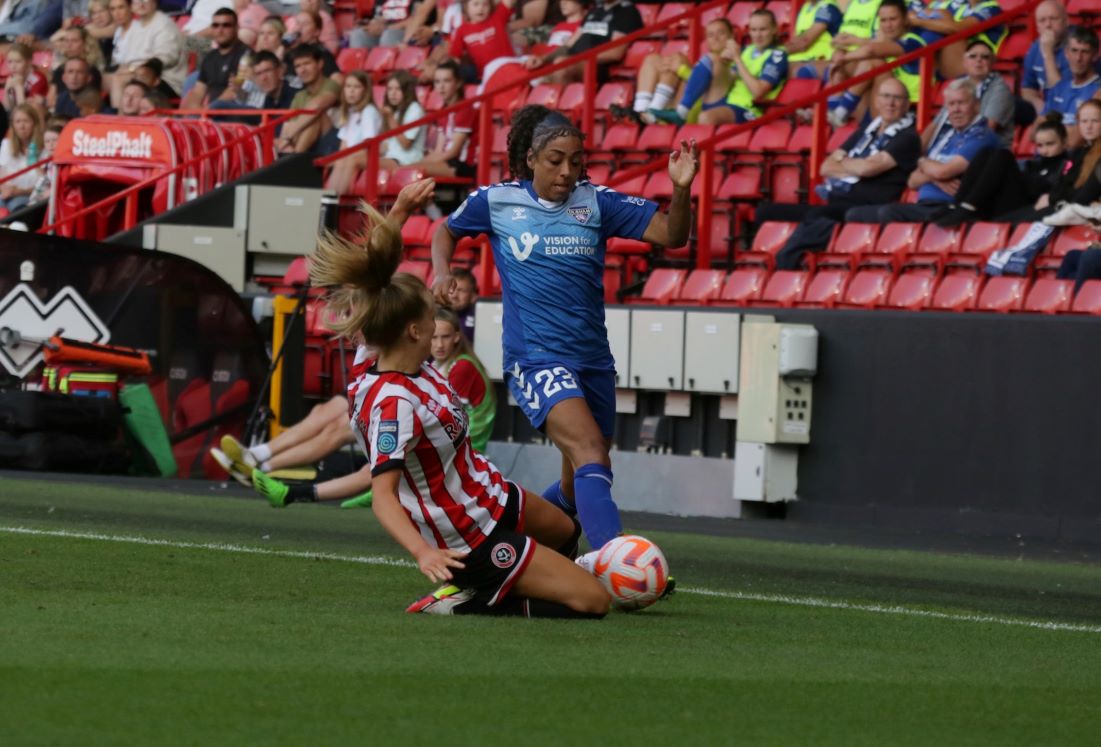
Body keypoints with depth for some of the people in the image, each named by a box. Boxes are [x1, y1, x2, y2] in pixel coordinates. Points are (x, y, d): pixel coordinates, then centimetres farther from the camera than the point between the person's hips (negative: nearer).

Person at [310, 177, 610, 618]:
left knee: (566, 533, 35)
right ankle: (470, 601, -4)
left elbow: (373, 277, 7)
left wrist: (401, 209, 7)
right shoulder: (392, 403, -34)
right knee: (593, 601, -8)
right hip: (474, 541, -10)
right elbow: (383, 495, -39)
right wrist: (423, 552, -54)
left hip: (495, 496, 10)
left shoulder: (410, 365, -8)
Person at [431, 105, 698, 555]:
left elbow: (671, 235, -5)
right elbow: (446, 232, 20)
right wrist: (442, 272, 1)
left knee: (579, 488, 15)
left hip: (592, 360, 4)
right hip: (536, 359, -4)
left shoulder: (596, 202, 2)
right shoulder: (496, 201, 0)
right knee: (591, 459, -26)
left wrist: (680, 189, -23)